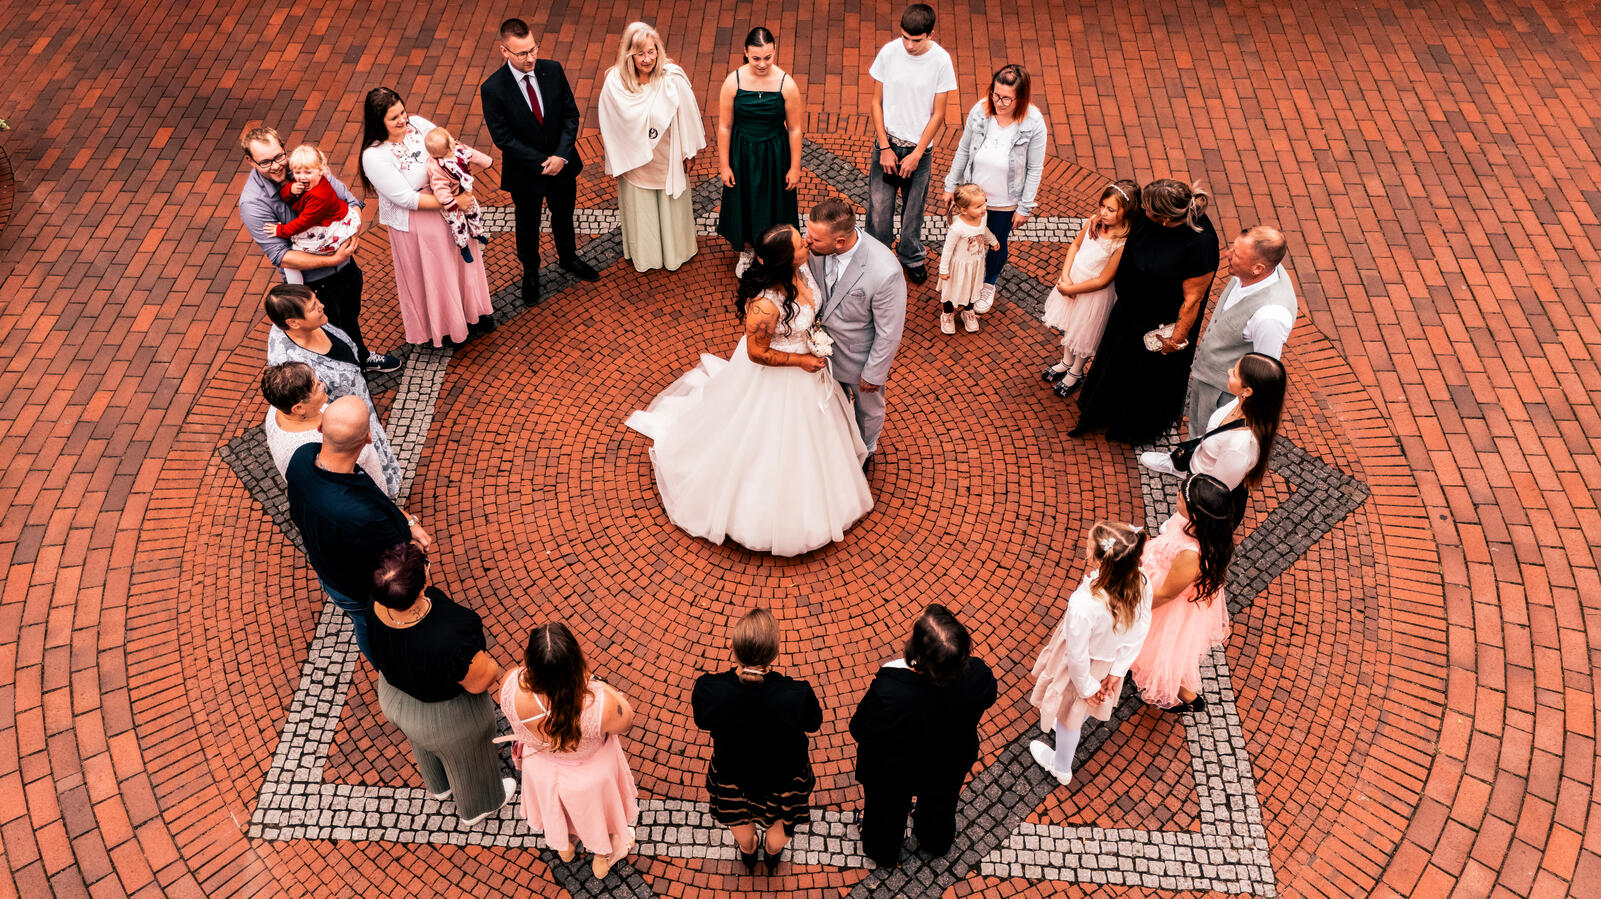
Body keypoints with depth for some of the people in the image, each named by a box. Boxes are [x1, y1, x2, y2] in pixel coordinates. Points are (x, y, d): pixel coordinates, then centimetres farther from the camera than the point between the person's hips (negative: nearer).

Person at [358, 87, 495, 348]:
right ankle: (440, 327, 39)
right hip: (415, 223, -5)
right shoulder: (374, 157, -25)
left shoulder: (418, 124, -10)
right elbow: (407, 199, -26)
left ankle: (472, 309, 49)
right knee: (430, 274, 15)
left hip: (449, 205, 6)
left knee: (459, 259, 24)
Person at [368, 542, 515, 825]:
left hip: (394, 696, 5)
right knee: (466, 758, 29)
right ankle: (477, 807, 60)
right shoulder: (450, 639, -49)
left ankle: (438, 786, 70)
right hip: (446, 716, -5)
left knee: (425, 743, 38)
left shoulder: (379, 609, -29)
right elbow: (478, 682, -30)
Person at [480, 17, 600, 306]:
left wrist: (561, 155, -18)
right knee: (528, 227, 19)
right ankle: (530, 273, 45)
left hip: (562, 163, 3)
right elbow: (503, 138, -19)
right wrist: (542, 163, -21)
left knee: (564, 217, 26)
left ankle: (568, 258, 54)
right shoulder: (493, 89, -23)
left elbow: (571, 114, -7)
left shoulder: (552, 70, -13)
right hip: (525, 173, -3)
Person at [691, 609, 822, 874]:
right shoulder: (797, 695, -41)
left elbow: (701, 722, -13)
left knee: (741, 823, 37)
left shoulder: (708, 689, -38)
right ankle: (773, 857, 67)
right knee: (778, 824, 36)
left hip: (733, 770, 1)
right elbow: (813, 725, -17)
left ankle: (748, 853, 68)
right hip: (783, 773, -1)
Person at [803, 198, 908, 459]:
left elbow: (889, 332, -25)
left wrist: (873, 374, -14)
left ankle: (865, 449, 60)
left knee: (868, 408, 28)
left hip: (860, 356, -4)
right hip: (825, 347, 4)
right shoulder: (818, 248, -25)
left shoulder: (885, 273, -40)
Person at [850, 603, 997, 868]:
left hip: (894, 772, -3)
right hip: (950, 766, 3)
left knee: (887, 811, 33)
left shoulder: (888, 691, -46)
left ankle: (884, 855, 64)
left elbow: (860, 731, -26)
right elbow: (987, 699, -11)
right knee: (940, 806, 37)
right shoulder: (979, 676, -36)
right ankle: (937, 844, 69)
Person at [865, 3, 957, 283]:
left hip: (919, 147, -1)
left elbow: (938, 114, -8)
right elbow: (877, 102, -1)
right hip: (887, 142, 1)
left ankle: (911, 256, 36)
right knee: (879, 206, 2)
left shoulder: (941, 61, -13)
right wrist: (884, 147, -6)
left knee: (914, 207, 12)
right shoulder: (889, 53, -10)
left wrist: (916, 155, -10)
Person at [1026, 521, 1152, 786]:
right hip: (1111, 660, 5)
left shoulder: (1084, 605, -46)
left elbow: (1077, 655, -28)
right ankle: (1074, 726, 71)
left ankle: (1061, 767, 56)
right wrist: (1117, 671, 2)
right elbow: (1138, 634, -12)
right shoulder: (1141, 584, -29)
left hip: (1084, 666, -4)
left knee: (1070, 712, 27)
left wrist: (1087, 687, -9)